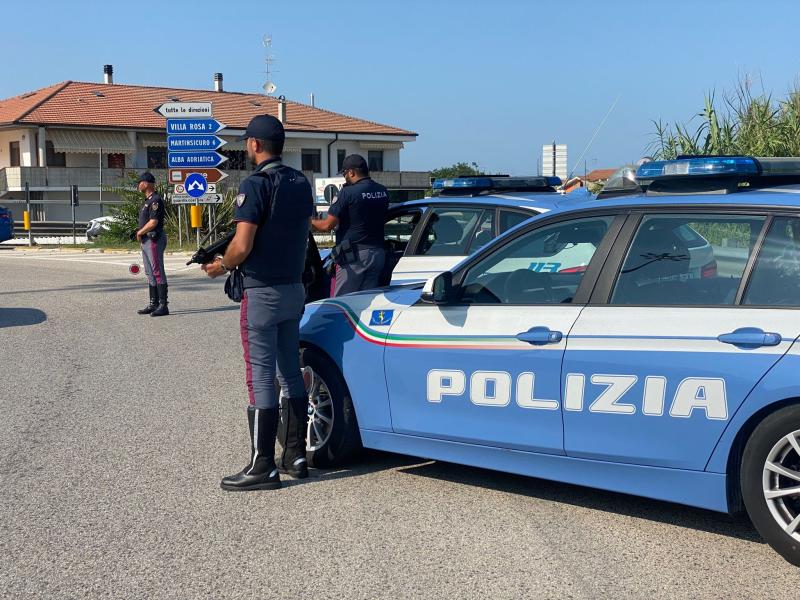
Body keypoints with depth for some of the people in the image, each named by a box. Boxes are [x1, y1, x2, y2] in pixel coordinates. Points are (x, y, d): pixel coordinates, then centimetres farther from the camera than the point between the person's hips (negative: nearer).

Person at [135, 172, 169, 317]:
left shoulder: (155, 200, -14)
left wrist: (140, 232, -8)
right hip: (146, 240, 11)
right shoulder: (147, 200, 18)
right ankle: (153, 304, 19)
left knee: (158, 272, -10)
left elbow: (153, 222, -20)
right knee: (150, 273, 13)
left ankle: (163, 306, -9)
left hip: (154, 239, -11)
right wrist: (140, 233, 6)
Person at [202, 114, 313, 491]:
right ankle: (295, 455, 20)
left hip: (262, 291, -8)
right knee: (291, 372, 14)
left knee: (261, 376, -4)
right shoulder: (301, 183, 9)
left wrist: (221, 266, -1)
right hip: (294, 287, 8)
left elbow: (242, 245, -19)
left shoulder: (256, 184, -15)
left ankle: (262, 467, 0)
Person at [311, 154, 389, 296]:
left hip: (353, 255, -7)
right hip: (378, 254, 7)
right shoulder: (383, 192, 7)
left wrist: (310, 222, 9)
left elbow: (328, 225, -12)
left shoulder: (348, 192, -13)